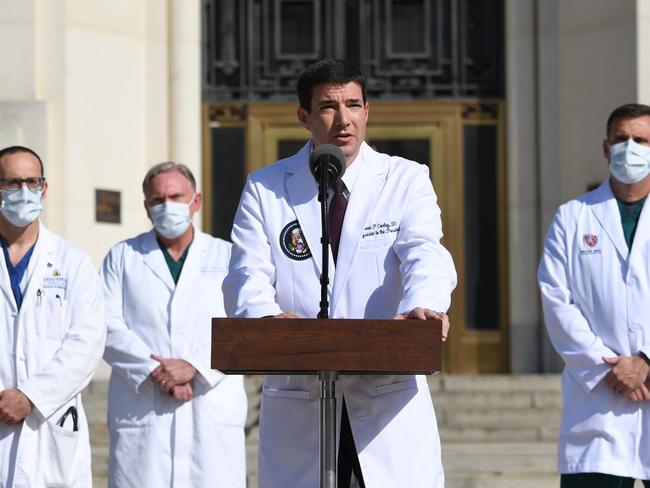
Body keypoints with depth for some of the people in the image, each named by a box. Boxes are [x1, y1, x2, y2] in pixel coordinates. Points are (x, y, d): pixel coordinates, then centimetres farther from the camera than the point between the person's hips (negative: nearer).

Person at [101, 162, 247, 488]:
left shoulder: (227, 257, 14)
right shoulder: (123, 257, 16)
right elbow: (108, 327, 3)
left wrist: (194, 367, -13)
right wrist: (154, 371, -11)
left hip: (213, 412, 0)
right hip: (141, 411, 0)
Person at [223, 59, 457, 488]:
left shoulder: (407, 180, 9)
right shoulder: (265, 190, 11)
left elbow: (425, 255, -9)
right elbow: (246, 278, -1)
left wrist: (422, 306, -33)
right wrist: (267, 316, -26)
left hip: (390, 403, -1)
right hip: (297, 406, 1)